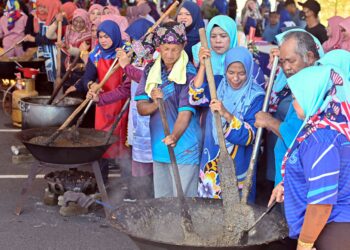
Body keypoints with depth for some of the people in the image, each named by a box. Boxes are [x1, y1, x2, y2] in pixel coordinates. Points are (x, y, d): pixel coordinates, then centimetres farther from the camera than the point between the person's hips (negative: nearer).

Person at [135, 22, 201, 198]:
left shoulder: (189, 74, -12)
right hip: (159, 145, 6)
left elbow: (185, 112, -21)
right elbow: (141, 108, 2)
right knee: (161, 198, 18)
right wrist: (155, 104, -20)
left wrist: (174, 136, -38)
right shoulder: (151, 71, 5)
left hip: (183, 147, -6)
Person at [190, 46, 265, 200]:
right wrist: (202, 67, -17)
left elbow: (249, 136, -18)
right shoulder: (218, 85, 2)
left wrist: (226, 114, -31)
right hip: (212, 162, 4)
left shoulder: (256, 96, -12)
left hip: (238, 165, -4)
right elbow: (195, 99, -13)